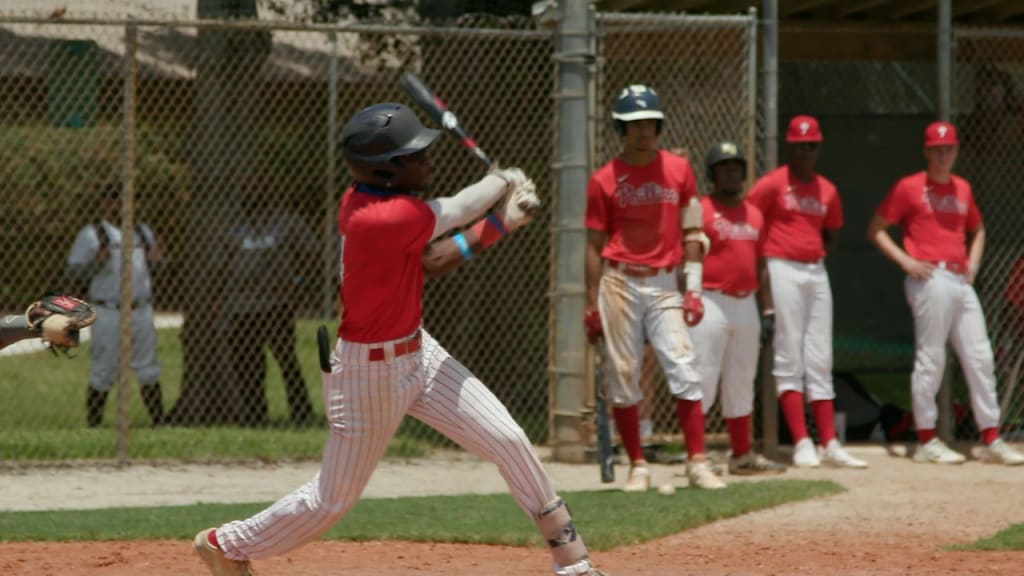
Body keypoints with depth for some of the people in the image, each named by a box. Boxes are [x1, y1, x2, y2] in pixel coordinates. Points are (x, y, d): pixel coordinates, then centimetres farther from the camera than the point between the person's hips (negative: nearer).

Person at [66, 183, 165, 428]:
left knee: (149, 371, 7)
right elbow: (73, 272, -6)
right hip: (109, 313, -5)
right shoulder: (91, 234, -2)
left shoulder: (142, 231, 14)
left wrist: (155, 260, -3)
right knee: (103, 373, -3)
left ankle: (159, 423, 11)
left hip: (141, 311, 5)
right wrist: (96, 262, -24)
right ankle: (93, 427, 3)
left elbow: (153, 267, 20)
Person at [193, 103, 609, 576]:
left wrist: (499, 225, -4)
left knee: (509, 442, 3)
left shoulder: (364, 199, -4)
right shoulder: (383, 219, -32)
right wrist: (505, 181, 4)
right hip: (369, 372, -9)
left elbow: (429, 263, 3)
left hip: (417, 354, 9)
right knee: (334, 498, 7)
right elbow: (458, 209, -17)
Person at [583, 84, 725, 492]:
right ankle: (637, 466, 9)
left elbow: (691, 233, 9)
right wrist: (592, 305, -1)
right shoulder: (605, 179, 1)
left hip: (665, 283, 1)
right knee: (622, 377, 1)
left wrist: (693, 289, 2)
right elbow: (594, 245, 3)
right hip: (620, 285, -1)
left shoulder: (679, 170, 6)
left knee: (684, 371, -9)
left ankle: (697, 463, -8)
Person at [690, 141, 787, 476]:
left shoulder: (754, 214, 15)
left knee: (741, 384, 13)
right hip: (711, 303, -7)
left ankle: (742, 456, 20)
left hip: (746, 304, 7)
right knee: (703, 380, -8)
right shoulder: (700, 210, -7)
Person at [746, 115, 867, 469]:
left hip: (817, 273, 6)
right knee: (789, 360, -7)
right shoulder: (772, 184, -4)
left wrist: (817, 255, 7)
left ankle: (830, 446, 6)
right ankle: (802, 444, -10)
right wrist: (761, 268, -10)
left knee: (820, 361, 6)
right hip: (782, 271, -6)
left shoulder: (827, 190, 13)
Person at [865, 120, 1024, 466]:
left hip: (961, 281, 6)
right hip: (930, 279, -6)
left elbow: (977, 230, 32)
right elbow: (876, 230, 0)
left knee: (981, 359, 3)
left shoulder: (962, 188, 18)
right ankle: (927, 443, 0)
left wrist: (973, 263, 15)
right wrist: (905, 260, -10)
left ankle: (992, 441, 7)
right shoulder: (909, 188, 0)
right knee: (930, 359, -5)